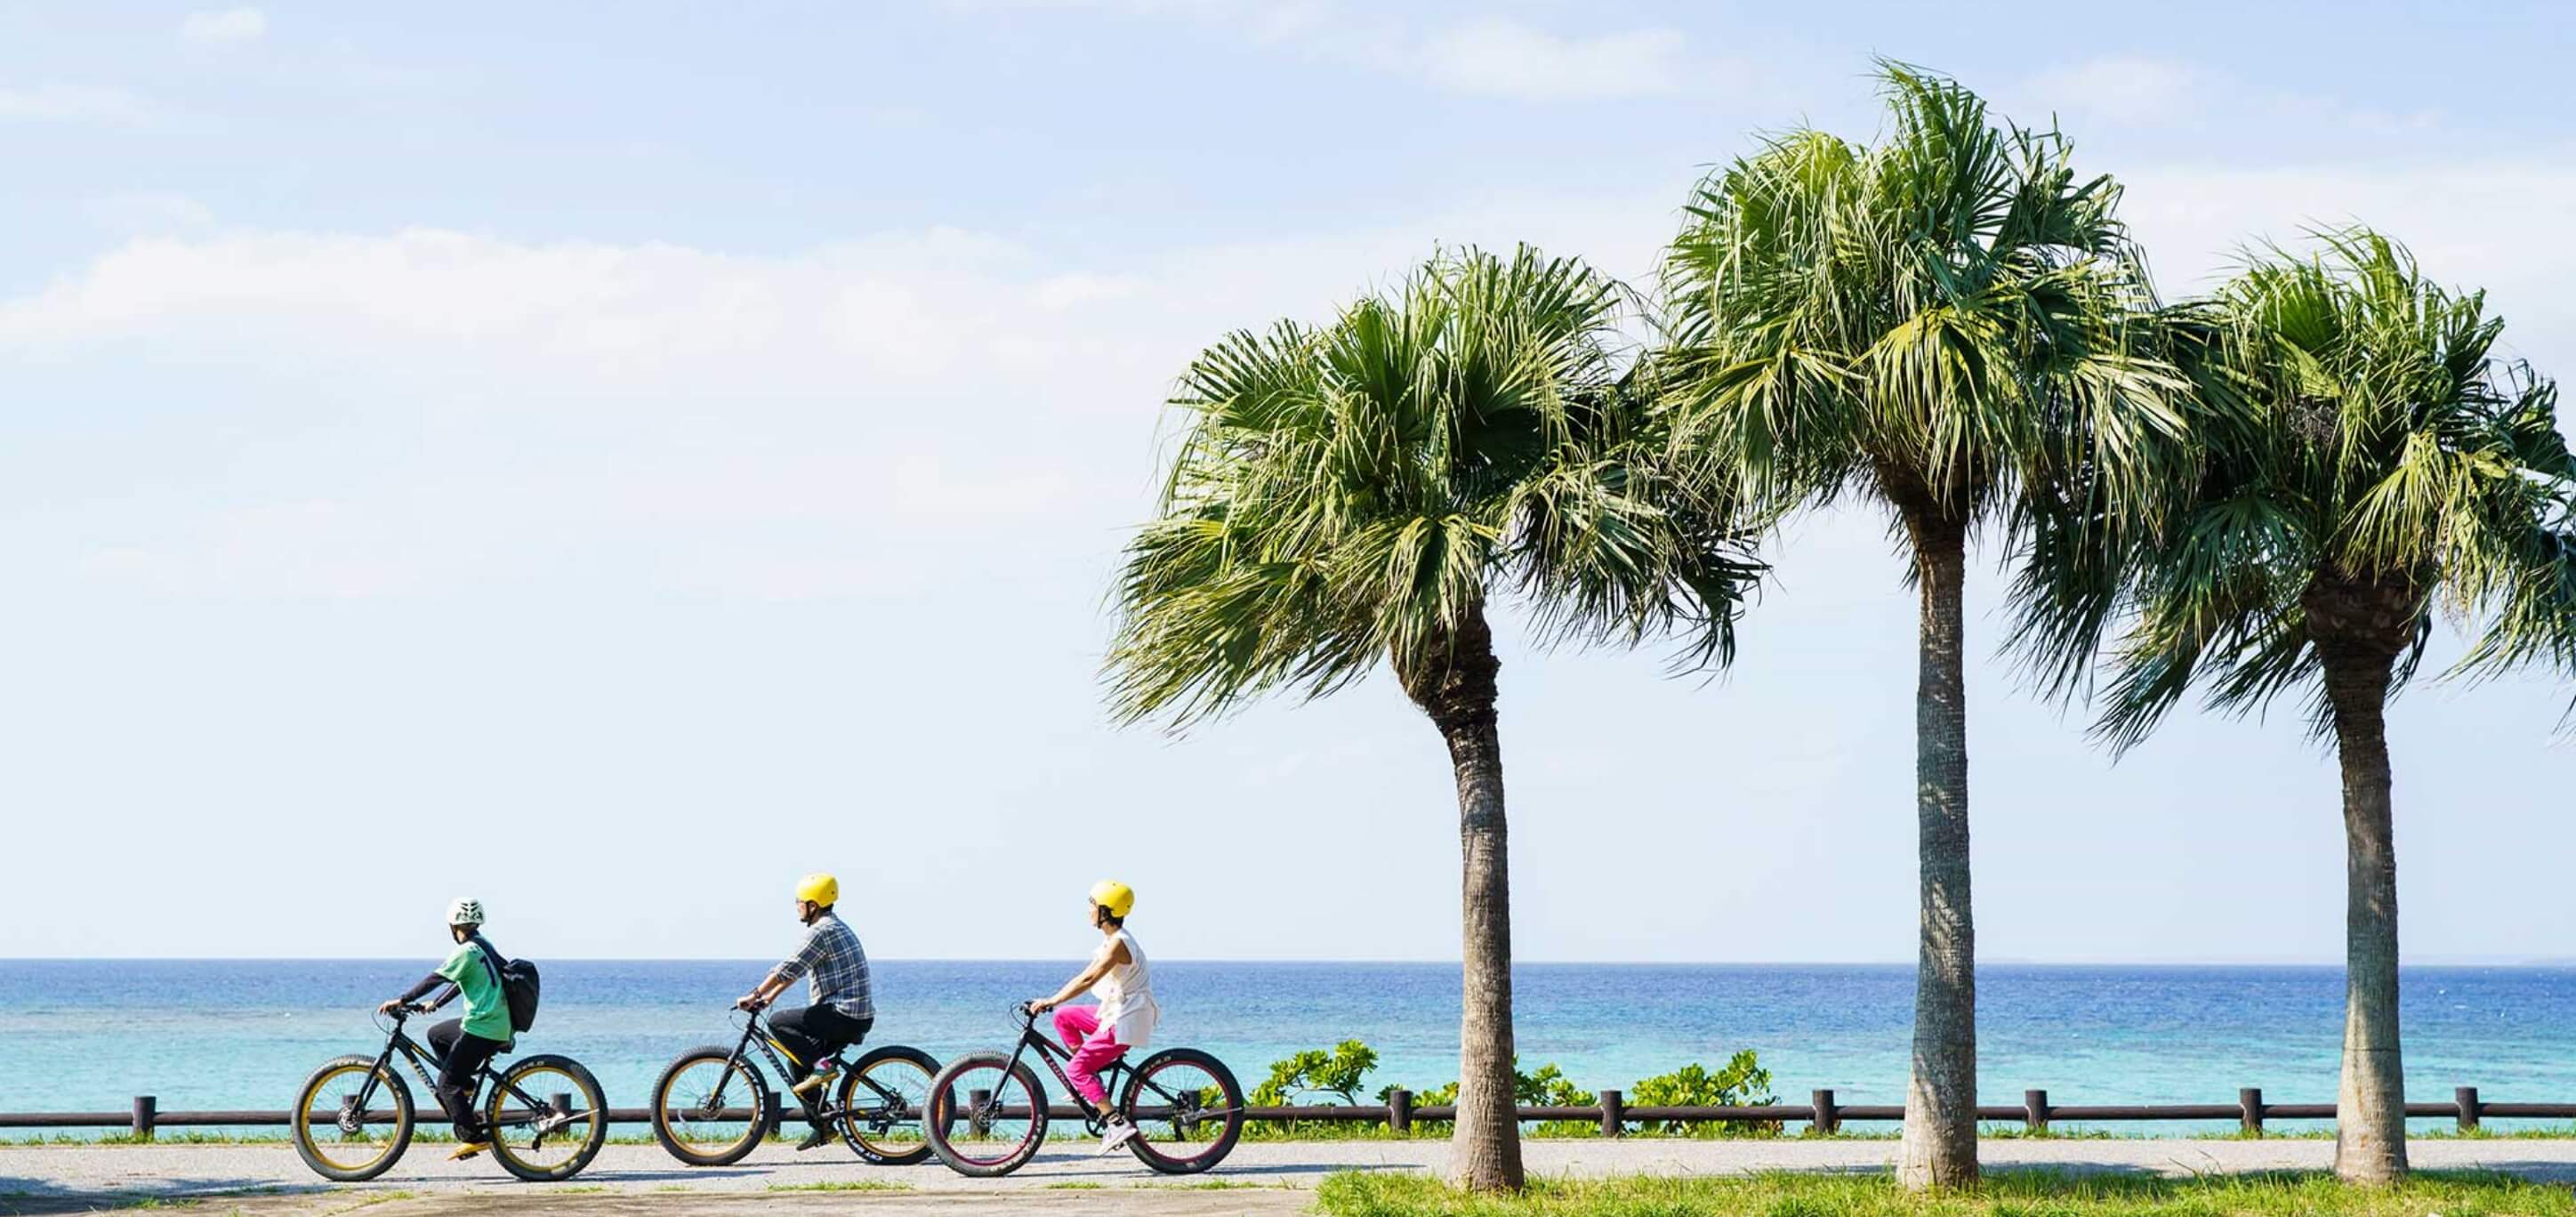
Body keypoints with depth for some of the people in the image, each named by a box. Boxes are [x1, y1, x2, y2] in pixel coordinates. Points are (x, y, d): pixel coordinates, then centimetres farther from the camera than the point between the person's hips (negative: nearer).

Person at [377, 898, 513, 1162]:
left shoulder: (466, 952, -14)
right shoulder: (483, 946, 15)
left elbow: (435, 979, -18)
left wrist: (402, 1000, -15)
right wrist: (435, 1004, 32)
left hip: (481, 1028, -9)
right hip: (499, 1024, 9)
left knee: (446, 1084, -6)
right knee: (436, 1035, 26)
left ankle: (473, 1137, -11)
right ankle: (466, 1086, 22)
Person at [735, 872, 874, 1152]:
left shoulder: (822, 931, -13)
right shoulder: (834, 927, 19)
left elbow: (788, 969, -15)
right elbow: (795, 970, 25)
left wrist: (754, 995, -8)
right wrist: (770, 996, 24)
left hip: (843, 1015, -10)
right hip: (857, 1017, 10)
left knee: (778, 1023, -10)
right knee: (797, 1058, 16)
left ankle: (820, 1066, -12)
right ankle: (821, 1126, 16)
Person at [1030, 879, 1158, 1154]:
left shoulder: (1118, 943, -20)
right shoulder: (1113, 939, 11)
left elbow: (1088, 979, -27)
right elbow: (1086, 977, 17)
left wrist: (1052, 1001, -28)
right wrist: (1055, 1001, 14)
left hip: (1125, 1020, -10)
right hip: (1114, 1011, 10)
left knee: (1075, 1069, -12)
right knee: (1064, 1017, 16)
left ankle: (1118, 1124, -19)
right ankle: (1092, 1081, 15)